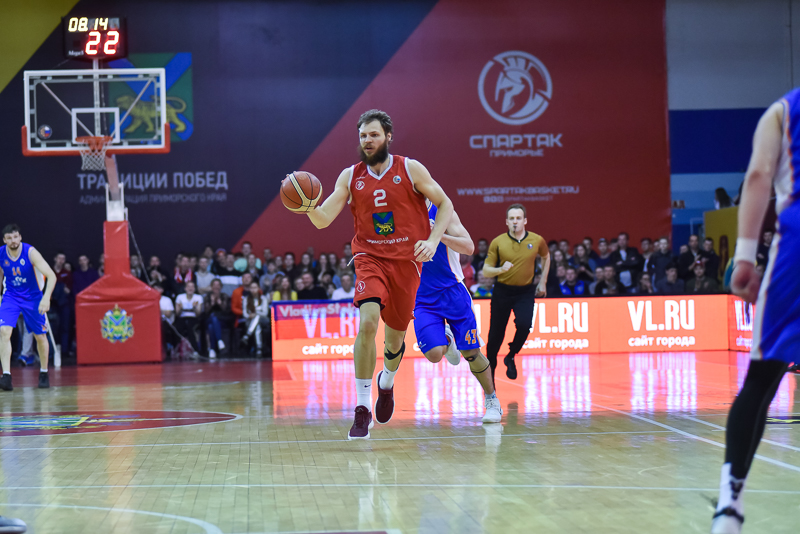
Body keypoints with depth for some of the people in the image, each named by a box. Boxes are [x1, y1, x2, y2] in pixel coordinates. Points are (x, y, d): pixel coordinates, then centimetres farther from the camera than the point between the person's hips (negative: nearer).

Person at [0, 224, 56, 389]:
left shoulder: (30, 253, -22)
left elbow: (51, 276, -27)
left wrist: (46, 298, -39)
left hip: (32, 297, -1)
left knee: (40, 336, 7)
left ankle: (44, 373, 29)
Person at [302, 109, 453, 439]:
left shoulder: (410, 169, -1)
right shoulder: (350, 177, 3)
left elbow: (445, 205, 3)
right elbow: (322, 220, -4)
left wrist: (433, 241, -12)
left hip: (406, 260, 0)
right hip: (370, 259, 0)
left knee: (395, 335, 10)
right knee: (368, 321, -25)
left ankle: (387, 383, 46)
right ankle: (362, 408, -19)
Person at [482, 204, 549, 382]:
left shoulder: (537, 240, -2)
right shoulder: (497, 242, -6)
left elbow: (546, 256, 20)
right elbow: (486, 271, -3)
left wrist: (543, 282, 16)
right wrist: (500, 269, -24)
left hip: (525, 292, 0)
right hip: (502, 292, 0)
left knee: (524, 324, -24)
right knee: (496, 334, 3)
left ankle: (510, 357, 4)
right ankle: (490, 372, 23)